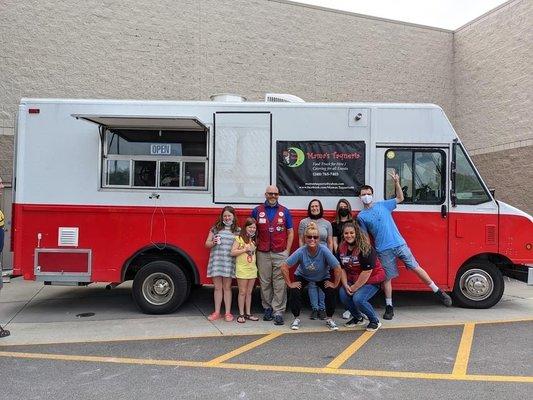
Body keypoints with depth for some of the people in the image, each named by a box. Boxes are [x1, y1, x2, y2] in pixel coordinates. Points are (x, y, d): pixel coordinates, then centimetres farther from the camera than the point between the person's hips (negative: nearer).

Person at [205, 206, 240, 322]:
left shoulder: (238, 231, 7)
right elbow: (207, 244, 10)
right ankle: (217, 312, 17)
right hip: (216, 260, 1)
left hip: (229, 262, -1)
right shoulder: (215, 228, 9)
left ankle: (228, 313, 14)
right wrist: (213, 242, -9)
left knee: (227, 288, 6)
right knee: (217, 288, 7)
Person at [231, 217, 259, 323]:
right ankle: (241, 314, 9)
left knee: (249, 292, 11)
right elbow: (233, 252, -12)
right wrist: (245, 249, -16)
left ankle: (248, 313, 19)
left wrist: (253, 250, 2)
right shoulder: (239, 238, -5)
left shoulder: (254, 240, 13)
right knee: (242, 292, 1)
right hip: (242, 269, -5)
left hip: (252, 269, 5)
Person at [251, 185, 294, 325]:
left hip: (280, 253, 0)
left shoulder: (285, 211, 8)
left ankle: (278, 312, 2)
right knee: (264, 283, 6)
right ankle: (268, 309, 19)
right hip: (263, 253, 1)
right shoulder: (257, 211, 8)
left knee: (280, 284, -3)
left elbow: (290, 232, 9)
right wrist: (255, 247, 1)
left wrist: (287, 251, 1)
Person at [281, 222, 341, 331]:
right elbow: (284, 267, -26)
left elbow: (337, 268, -27)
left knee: (331, 291, -21)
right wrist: (289, 283, -22)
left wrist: (335, 284, -20)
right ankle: (296, 319, 4)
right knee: (295, 292, -21)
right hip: (303, 276, 0)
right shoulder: (301, 251, -32)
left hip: (322, 277, 0)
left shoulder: (324, 250, -34)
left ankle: (329, 319, 4)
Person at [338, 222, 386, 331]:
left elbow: (367, 271, -24)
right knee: (343, 294, -17)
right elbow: (342, 268, 2)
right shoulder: (342, 248, -1)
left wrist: (354, 288, -19)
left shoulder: (365, 248, -22)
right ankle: (358, 318, 11)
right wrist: (345, 285, -10)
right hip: (353, 279, 7)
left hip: (371, 279, -6)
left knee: (358, 299, -26)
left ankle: (375, 321, 3)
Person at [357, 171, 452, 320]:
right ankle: (389, 307, 18)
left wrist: (396, 182, -2)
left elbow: (400, 198, 12)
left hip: (399, 244, 1)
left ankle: (438, 292, 16)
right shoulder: (361, 216, 3)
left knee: (416, 267, 3)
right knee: (387, 278, 5)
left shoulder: (383, 205, 8)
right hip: (383, 250, -1)